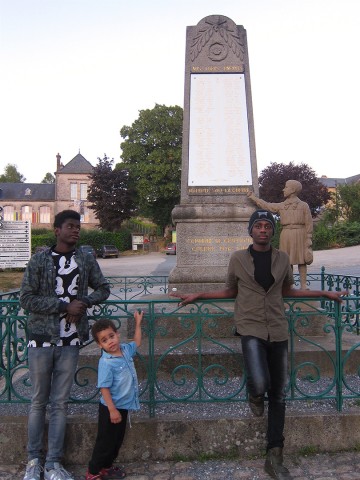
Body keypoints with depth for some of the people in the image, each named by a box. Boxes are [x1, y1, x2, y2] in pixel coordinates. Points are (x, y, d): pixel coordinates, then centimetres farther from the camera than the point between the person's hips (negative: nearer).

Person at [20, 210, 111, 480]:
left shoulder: (87, 260, 4)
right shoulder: (39, 261, -5)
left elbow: (103, 289, 12)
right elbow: (26, 299, -9)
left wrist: (84, 302, -8)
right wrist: (65, 305, -17)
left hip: (70, 341, 2)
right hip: (42, 338, -2)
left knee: (60, 403, 8)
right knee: (39, 401, 9)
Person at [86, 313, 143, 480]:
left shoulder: (125, 350, -2)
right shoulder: (106, 362, -23)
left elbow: (137, 342, 20)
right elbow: (104, 388, -23)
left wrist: (138, 323, 18)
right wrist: (112, 410, -24)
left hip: (123, 406, 7)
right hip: (111, 408, -7)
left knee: (118, 440, 20)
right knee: (106, 441, 6)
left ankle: (106, 467, 36)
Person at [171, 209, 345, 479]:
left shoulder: (283, 259, 5)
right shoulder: (238, 259, -1)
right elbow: (230, 292, 12)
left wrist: (325, 293, 18)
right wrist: (197, 296, 6)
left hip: (278, 329, 3)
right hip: (251, 328, -3)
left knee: (279, 395, 8)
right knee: (260, 384, -26)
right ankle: (255, 395, 16)